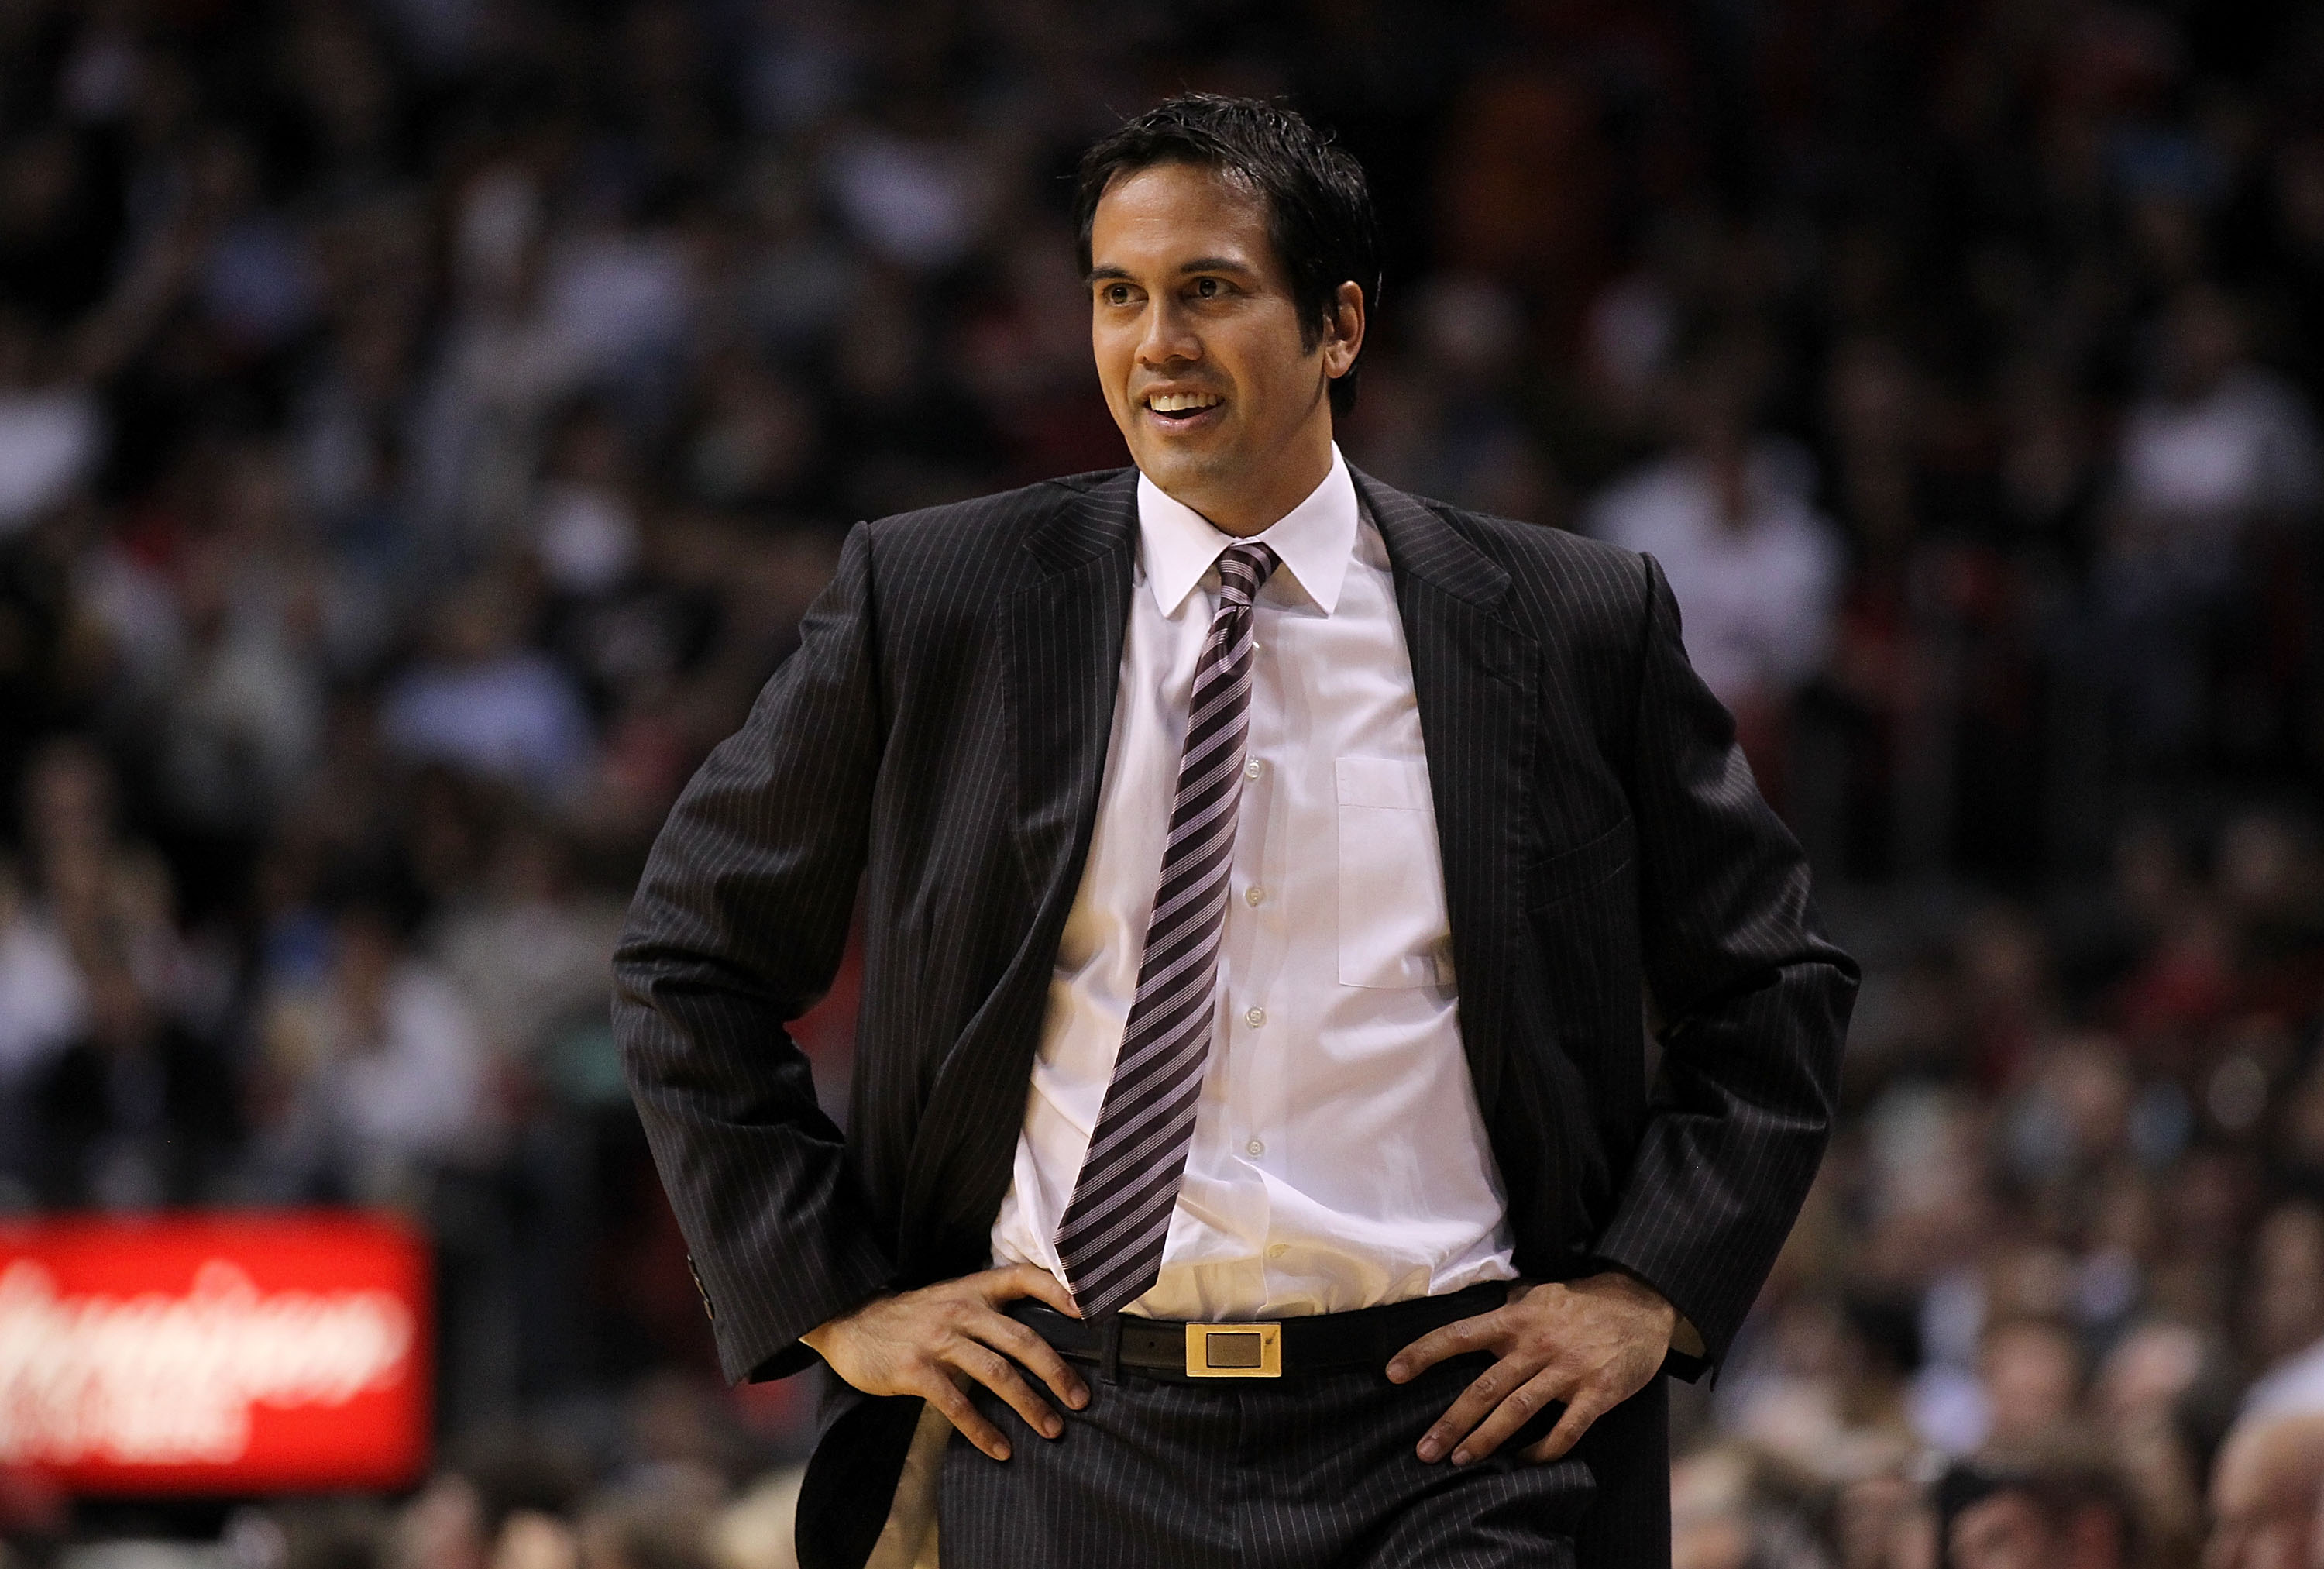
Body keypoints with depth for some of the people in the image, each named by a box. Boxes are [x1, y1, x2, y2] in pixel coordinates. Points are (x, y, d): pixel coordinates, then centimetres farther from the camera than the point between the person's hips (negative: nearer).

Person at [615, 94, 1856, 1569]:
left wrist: (1652, 1292, 1)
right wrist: (837, 1301, 3)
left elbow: (1777, 982, 14)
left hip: (1450, 1441, -1)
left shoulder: (1579, 626, 5)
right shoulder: (928, 604, 4)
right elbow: (688, 961, 11)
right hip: (1073, 1440, 1)